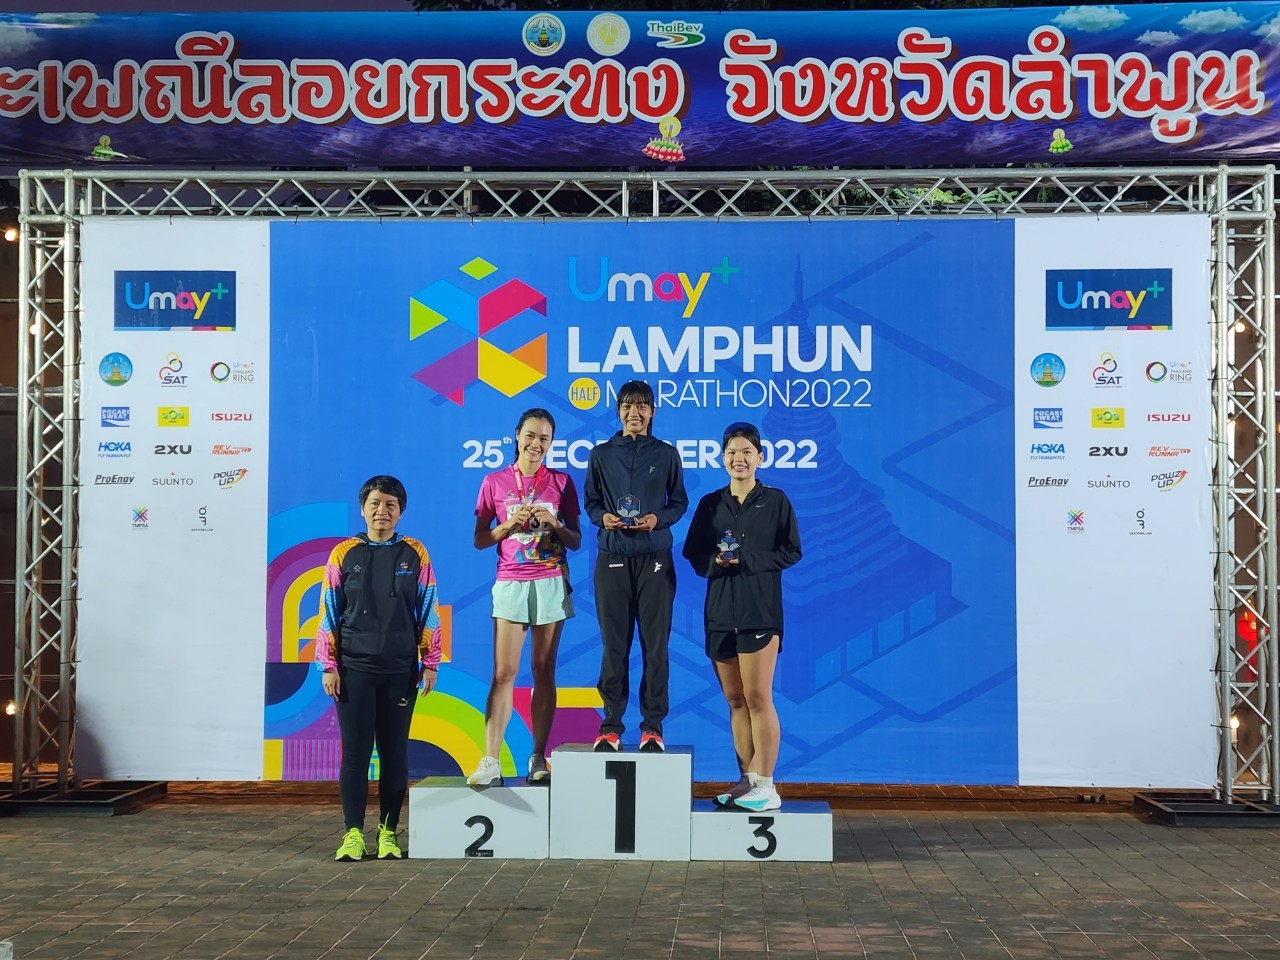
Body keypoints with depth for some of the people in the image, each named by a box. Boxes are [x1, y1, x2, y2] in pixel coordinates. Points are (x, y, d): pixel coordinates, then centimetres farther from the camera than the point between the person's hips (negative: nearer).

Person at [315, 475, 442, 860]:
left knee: (395, 751, 4)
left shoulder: (415, 555, 5)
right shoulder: (343, 554, 4)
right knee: (355, 750, 0)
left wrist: (430, 664, 3)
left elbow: (428, 613, 6)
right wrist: (329, 666, 1)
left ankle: (388, 832, 13)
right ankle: (353, 833, 6)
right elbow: (329, 614, 5)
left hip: (401, 669, 1)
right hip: (354, 668, 0)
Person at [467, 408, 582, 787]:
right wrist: (509, 525, -10)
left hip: (551, 583, 1)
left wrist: (552, 523, -11)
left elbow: (576, 541, 7)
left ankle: (538, 759, 6)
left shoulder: (561, 482, 7)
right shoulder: (495, 482, 6)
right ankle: (490, 762, -8)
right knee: (504, 673, -7)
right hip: (510, 583, -1)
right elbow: (479, 540, 6)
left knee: (544, 671, 2)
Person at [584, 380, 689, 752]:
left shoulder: (666, 454, 6)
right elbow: (590, 502, 11)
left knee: (655, 644, -1)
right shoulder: (601, 455, 8)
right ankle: (611, 724, 8)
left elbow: (680, 502, 9)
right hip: (612, 558, 1)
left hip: (655, 559, 0)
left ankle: (653, 725, 6)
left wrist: (659, 519, -10)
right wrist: (603, 517, -10)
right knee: (613, 644, 1)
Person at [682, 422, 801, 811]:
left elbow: (791, 552, 0)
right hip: (720, 611, 4)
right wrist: (715, 561, -10)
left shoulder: (775, 501, 3)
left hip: (760, 609, -4)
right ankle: (747, 780, 14)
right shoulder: (710, 504, 12)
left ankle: (766, 786, -3)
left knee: (758, 698, -8)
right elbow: (693, 553, 12)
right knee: (735, 700, 7)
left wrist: (746, 560, -12)